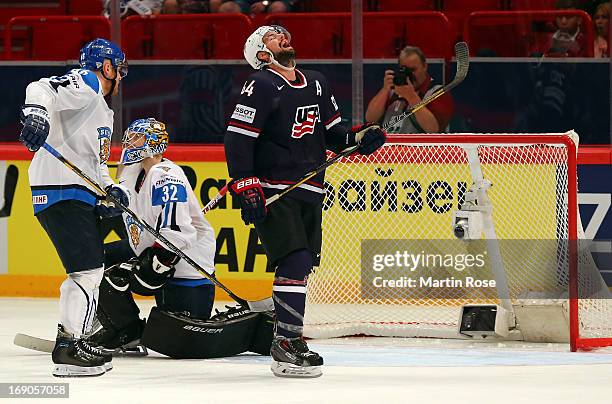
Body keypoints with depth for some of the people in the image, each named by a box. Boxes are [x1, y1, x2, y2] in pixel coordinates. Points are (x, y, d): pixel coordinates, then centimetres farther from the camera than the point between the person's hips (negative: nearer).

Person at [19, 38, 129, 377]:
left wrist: (110, 190, 7)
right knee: (88, 269, -15)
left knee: (91, 268, 20)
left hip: (81, 195, 11)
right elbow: (43, 88, -22)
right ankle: (69, 348, -18)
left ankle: (72, 340, 26)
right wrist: (36, 111, -44)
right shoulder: (85, 83, -4)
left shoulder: (101, 112, 27)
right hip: (61, 191, -11)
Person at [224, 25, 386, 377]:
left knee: (303, 266, 10)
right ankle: (287, 345, -18)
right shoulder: (261, 87, -8)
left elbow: (332, 131, 22)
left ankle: (289, 338, 21)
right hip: (273, 192, -8)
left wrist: (359, 138, 2)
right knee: (295, 261, -18)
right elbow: (238, 138, -12)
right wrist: (246, 187, -19)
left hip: (310, 192, 8)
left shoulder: (316, 85, 16)